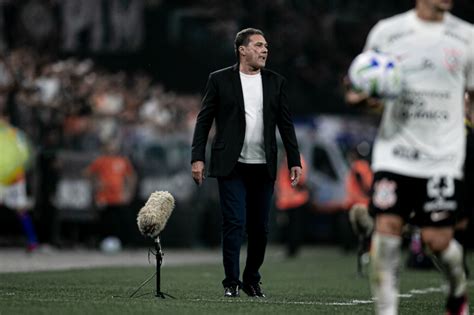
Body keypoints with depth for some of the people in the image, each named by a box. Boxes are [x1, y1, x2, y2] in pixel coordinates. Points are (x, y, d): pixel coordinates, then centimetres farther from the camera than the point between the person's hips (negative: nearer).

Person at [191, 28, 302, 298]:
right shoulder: (220, 80, 1)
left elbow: (286, 124, 10)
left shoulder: (276, 82, 9)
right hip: (232, 166, -3)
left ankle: (252, 280, 21)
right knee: (235, 224, -8)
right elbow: (204, 120, 1)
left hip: (263, 167, 3)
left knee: (260, 228, 7)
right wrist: (197, 158, -6)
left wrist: (295, 161, 4)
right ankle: (232, 282, -1)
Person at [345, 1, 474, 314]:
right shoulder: (386, 32, 4)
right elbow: (368, 93, 13)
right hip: (395, 154, 0)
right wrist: (359, 96, -10)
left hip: (443, 156, 0)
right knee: (387, 225, -11)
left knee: (438, 239, -4)